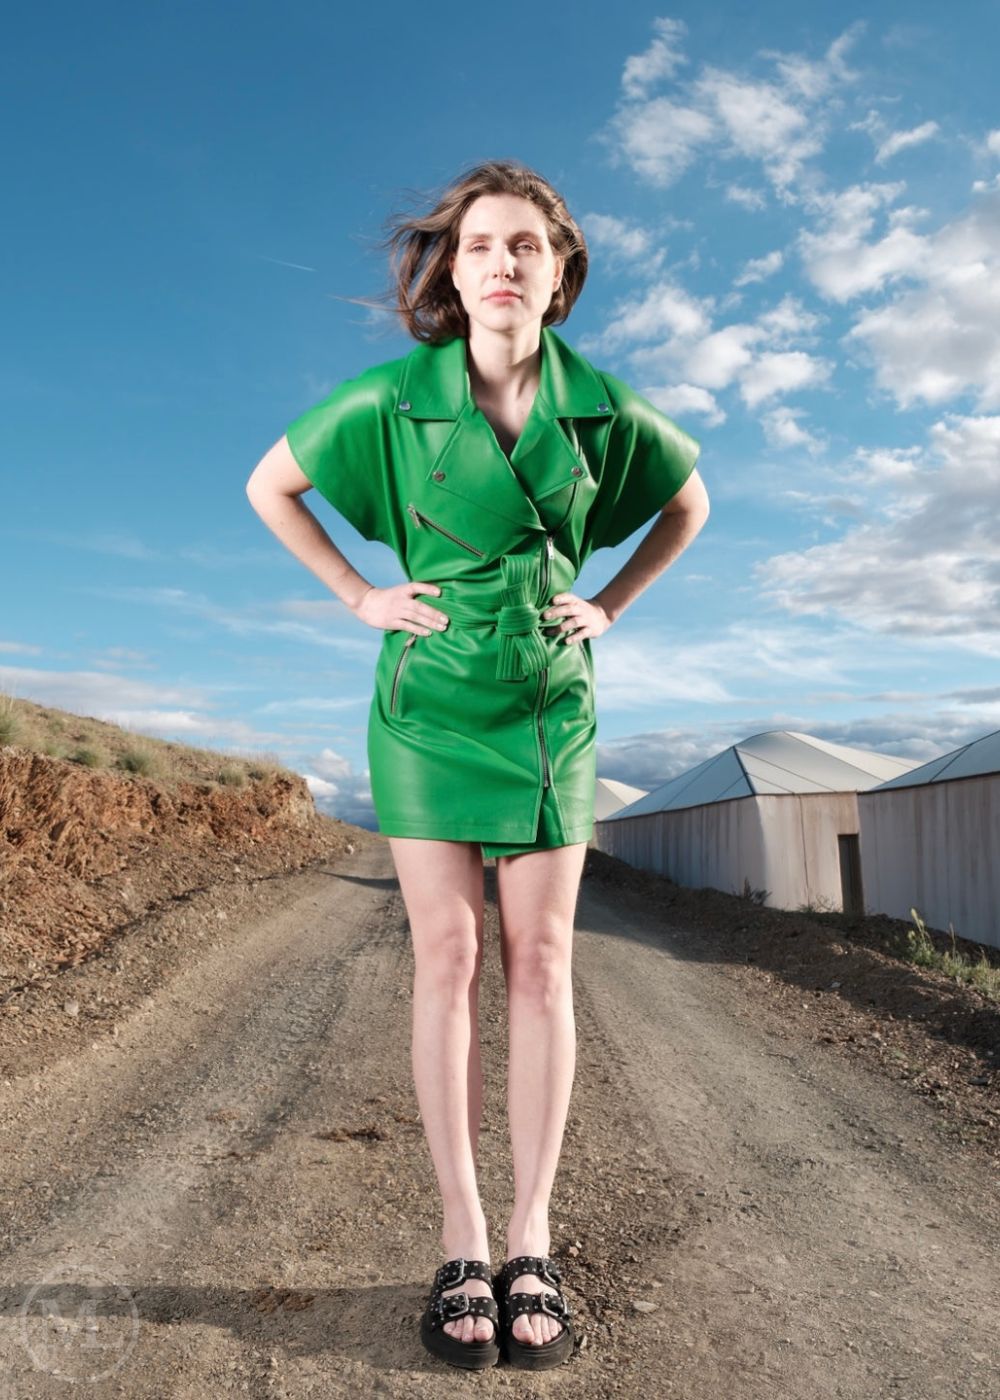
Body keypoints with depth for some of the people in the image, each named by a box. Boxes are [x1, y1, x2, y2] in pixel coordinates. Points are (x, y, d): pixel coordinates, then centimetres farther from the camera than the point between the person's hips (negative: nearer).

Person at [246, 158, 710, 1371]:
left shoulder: (601, 405, -2)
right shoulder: (394, 395, -6)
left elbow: (688, 501, 16)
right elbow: (269, 485, 7)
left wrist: (612, 603, 5)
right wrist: (360, 596, 0)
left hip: (550, 702, 1)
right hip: (429, 698, -1)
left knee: (538, 963, 0)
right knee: (446, 958, -2)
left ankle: (532, 1244, 12)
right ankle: (462, 1242, 10)